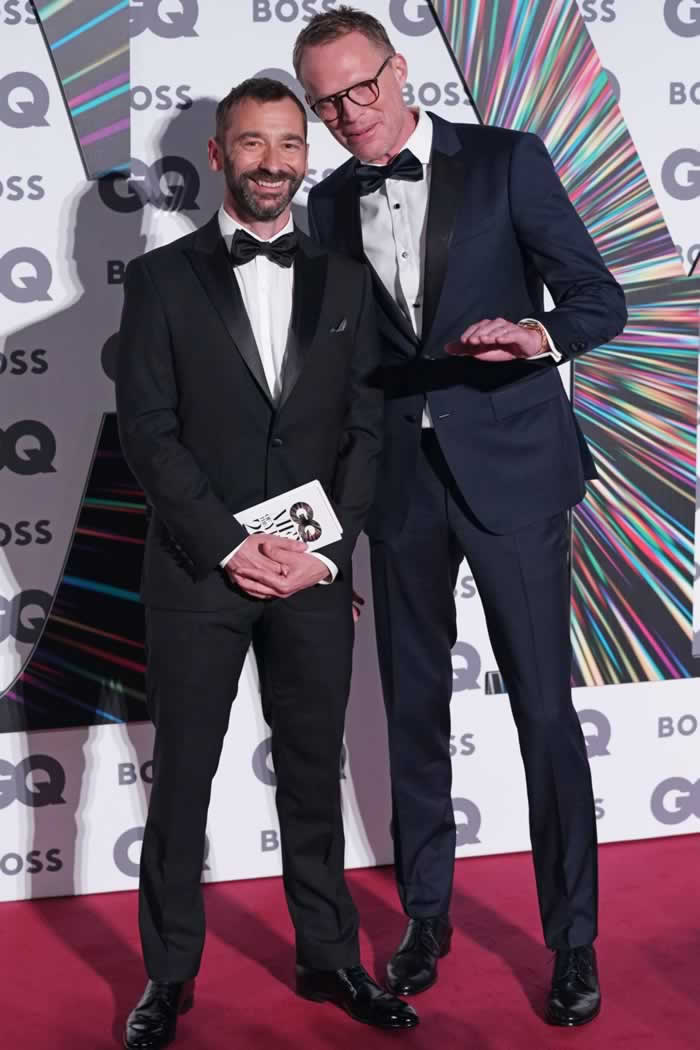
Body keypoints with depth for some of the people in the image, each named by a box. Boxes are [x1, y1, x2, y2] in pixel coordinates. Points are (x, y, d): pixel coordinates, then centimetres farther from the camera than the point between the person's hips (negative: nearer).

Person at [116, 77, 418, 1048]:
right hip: (197, 569, -2)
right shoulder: (162, 278, 1)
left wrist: (324, 549, -7)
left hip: (315, 569, 2)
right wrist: (230, 547, -13)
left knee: (314, 775, 12)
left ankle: (329, 957, 26)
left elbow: (367, 427, 5)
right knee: (182, 778, 6)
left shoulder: (344, 280, 9)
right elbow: (148, 431, -5)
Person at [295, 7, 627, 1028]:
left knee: (545, 707, -1)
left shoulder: (506, 161, -3)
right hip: (400, 475, 4)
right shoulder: (331, 206, 8)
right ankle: (426, 915, 27)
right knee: (413, 707, 11)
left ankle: (573, 939, 12)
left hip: (508, 466, -4)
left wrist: (541, 334, -26)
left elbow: (600, 298, -5)